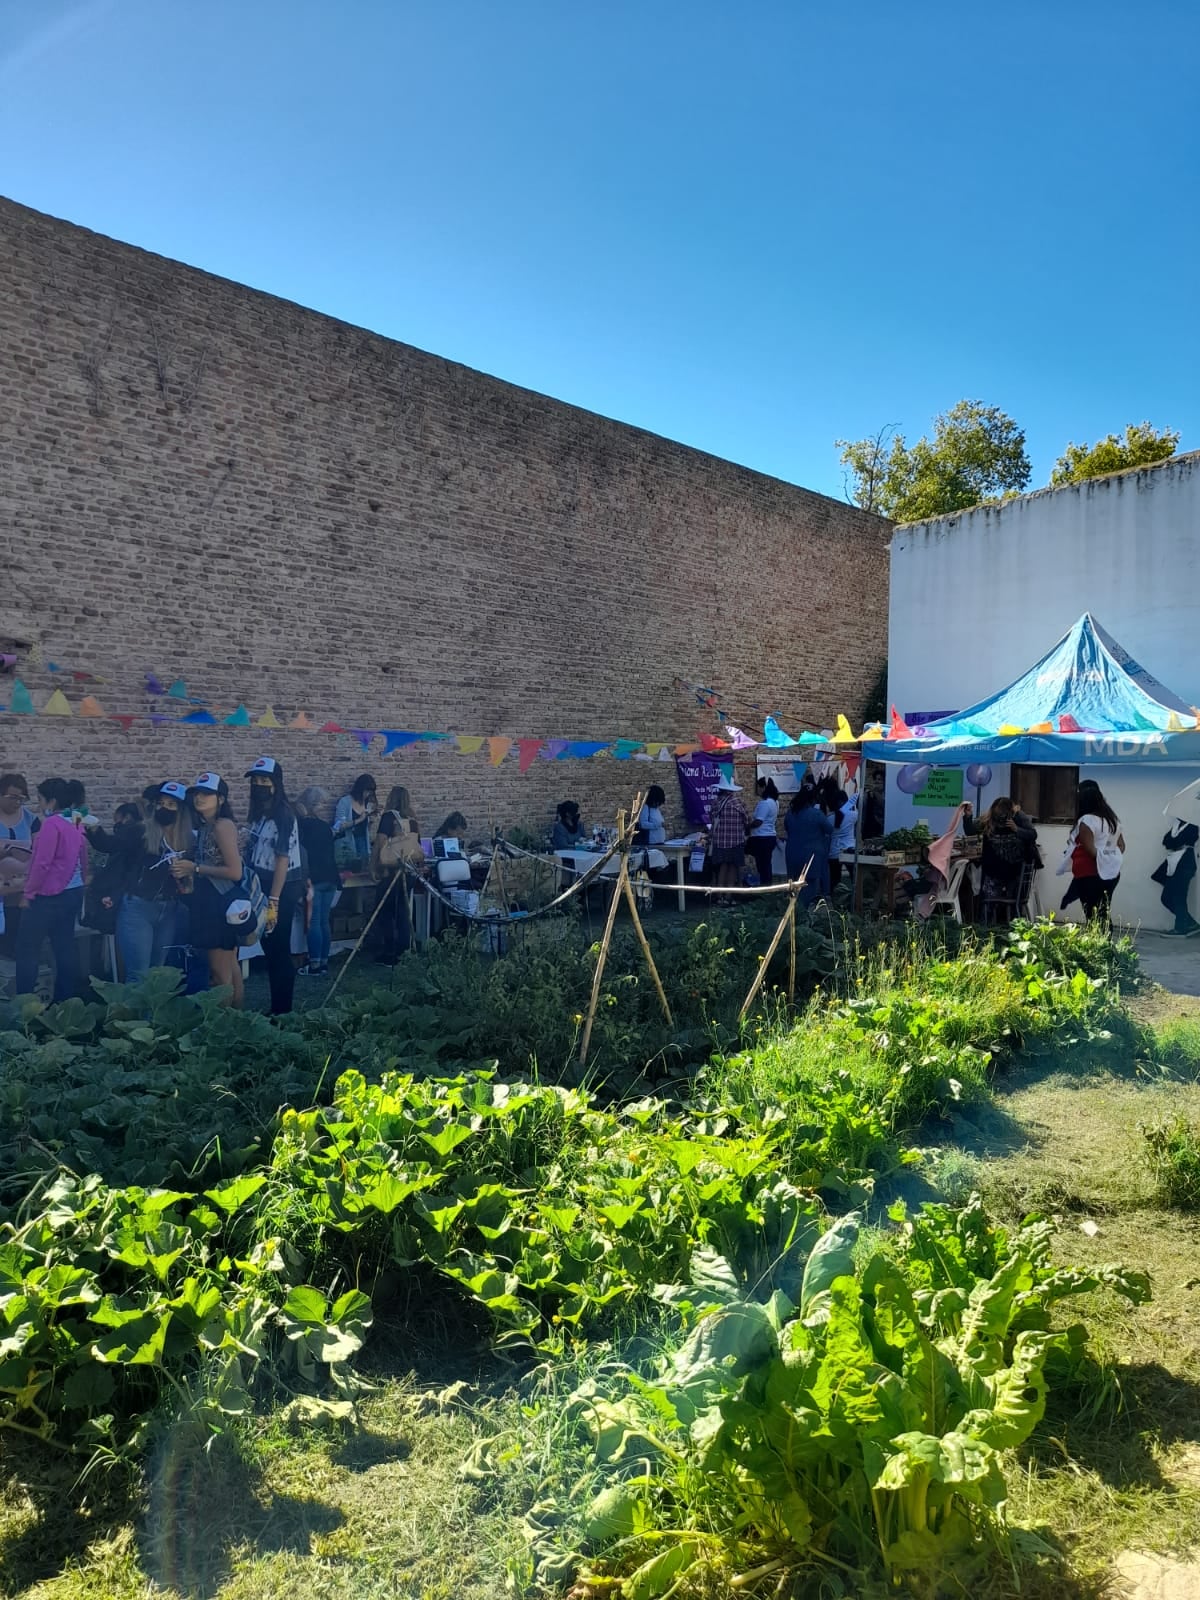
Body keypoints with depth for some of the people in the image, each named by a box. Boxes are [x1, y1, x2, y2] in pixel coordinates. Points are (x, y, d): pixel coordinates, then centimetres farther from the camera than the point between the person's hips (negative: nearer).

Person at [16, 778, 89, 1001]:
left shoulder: (52, 824, -15)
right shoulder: (76, 824, 10)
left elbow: (42, 863, -18)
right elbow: (83, 862, 15)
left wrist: (28, 893, -10)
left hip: (48, 896, -8)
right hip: (73, 894, 8)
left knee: (27, 951, 1)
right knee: (65, 949, 10)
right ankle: (65, 1000, 13)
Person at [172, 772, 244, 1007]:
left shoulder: (223, 825, -14)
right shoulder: (205, 827, 12)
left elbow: (235, 871, -21)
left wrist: (195, 868, -16)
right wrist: (187, 874, 0)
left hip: (221, 904, -10)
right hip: (212, 902, 10)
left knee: (220, 974, -5)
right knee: (230, 968, 15)